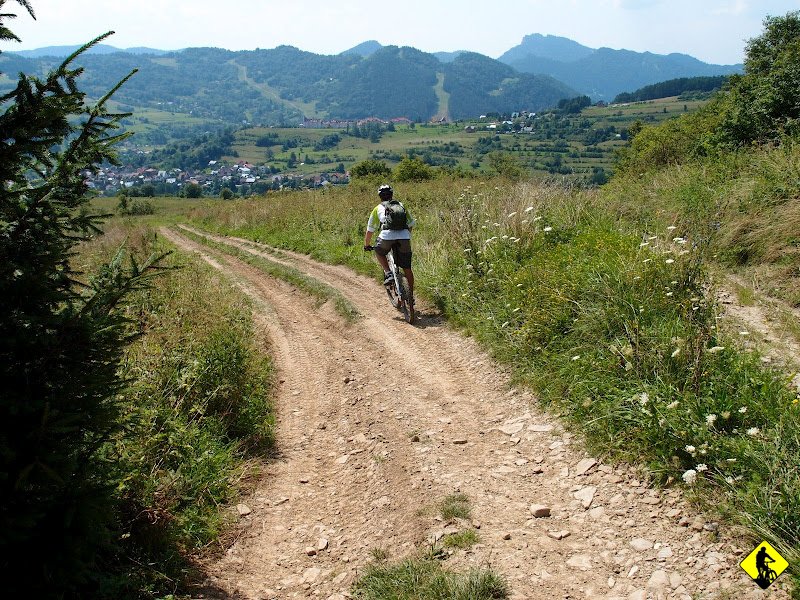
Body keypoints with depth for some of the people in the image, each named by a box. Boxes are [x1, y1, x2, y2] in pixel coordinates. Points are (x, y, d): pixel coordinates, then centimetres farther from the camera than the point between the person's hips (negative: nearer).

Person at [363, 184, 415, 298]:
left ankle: (388, 273, 10)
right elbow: (411, 224, 34)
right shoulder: (401, 206, 28)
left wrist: (366, 245, 40)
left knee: (379, 252, 30)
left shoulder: (378, 209, 22)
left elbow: (370, 230, 27)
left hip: (387, 235, -2)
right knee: (407, 268, 14)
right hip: (404, 237, 2)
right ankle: (411, 295, 16)